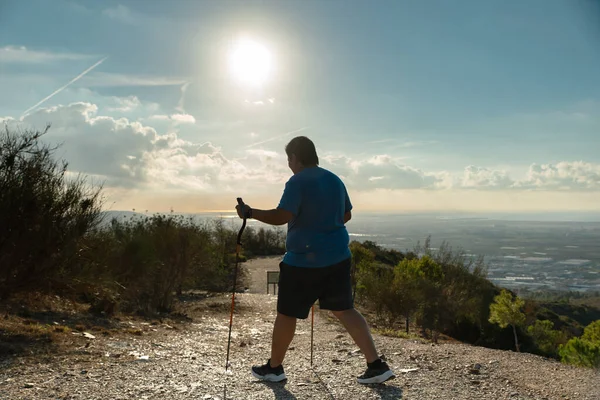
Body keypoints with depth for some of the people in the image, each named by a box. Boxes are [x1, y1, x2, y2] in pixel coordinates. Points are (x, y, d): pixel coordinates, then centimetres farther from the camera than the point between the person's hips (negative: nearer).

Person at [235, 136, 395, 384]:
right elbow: (346, 215, 19)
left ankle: (274, 368, 25)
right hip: (338, 257, 7)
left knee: (286, 313, 10)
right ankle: (376, 365, 7)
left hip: (304, 260, -7)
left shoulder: (297, 182, -12)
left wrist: (250, 213, -10)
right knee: (345, 310, 12)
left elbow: (281, 217, -21)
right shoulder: (335, 180, 11)